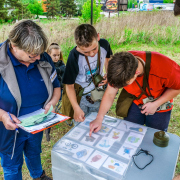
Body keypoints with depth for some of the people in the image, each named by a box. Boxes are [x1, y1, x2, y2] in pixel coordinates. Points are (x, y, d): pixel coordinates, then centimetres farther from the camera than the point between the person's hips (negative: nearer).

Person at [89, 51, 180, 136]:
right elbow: (110, 94, -18)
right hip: (135, 103, 2)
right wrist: (99, 119, -23)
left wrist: (156, 104, -24)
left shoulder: (163, 67, -38)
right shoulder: (119, 69, -28)